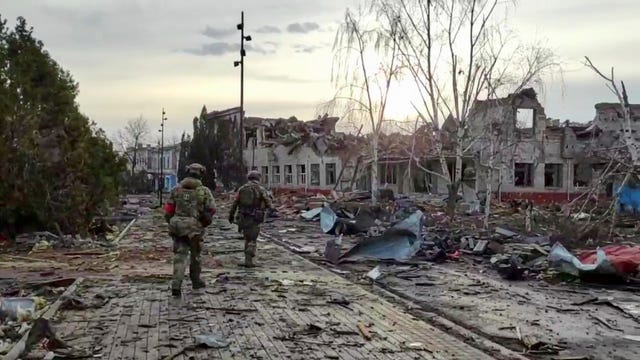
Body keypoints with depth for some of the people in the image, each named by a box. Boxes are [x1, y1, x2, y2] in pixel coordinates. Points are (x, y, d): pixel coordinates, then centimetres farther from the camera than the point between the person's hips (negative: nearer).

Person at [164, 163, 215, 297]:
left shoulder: (176, 189, 3)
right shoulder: (204, 191, -5)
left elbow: (168, 210, 3)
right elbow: (211, 209, 0)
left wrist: (171, 222, 20)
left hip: (177, 227, 2)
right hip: (195, 228, -2)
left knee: (180, 256, 3)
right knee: (195, 255, 17)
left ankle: (176, 286, -11)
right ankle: (195, 281, 34)